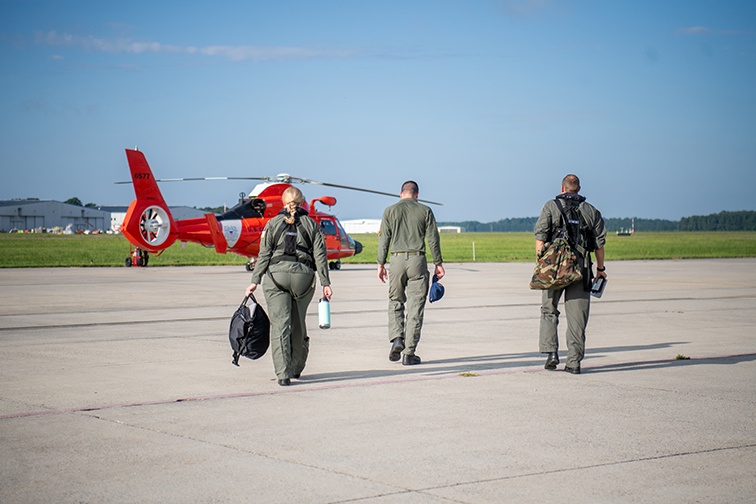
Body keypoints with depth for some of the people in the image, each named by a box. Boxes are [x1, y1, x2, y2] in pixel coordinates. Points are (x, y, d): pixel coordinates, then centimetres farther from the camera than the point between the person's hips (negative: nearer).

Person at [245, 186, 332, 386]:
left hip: (276, 274, -1)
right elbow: (319, 256, 3)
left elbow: (264, 255, 1)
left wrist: (255, 281, 3)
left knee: (279, 324, -4)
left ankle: (283, 373, -14)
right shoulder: (311, 225, 8)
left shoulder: (273, 224, 7)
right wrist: (325, 283, 4)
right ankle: (296, 368, 29)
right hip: (303, 275, 1)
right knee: (298, 324, 16)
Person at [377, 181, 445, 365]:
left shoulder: (390, 211, 5)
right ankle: (409, 353, 0)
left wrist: (381, 264, 8)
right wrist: (438, 263, 8)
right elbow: (433, 239, 2)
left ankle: (396, 338, -7)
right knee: (415, 307, 1)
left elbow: (383, 239, 3)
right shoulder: (425, 211, 3)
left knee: (395, 302, 16)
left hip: (397, 260, 1)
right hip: (417, 260, -1)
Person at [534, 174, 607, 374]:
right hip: (581, 268, 2)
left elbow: (540, 238, -6)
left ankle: (551, 352, 1)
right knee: (577, 317, 4)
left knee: (549, 310, 13)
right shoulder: (591, 211, 10)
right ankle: (574, 362, 4)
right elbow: (599, 243, 10)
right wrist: (600, 268, 18)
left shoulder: (551, 207, 3)